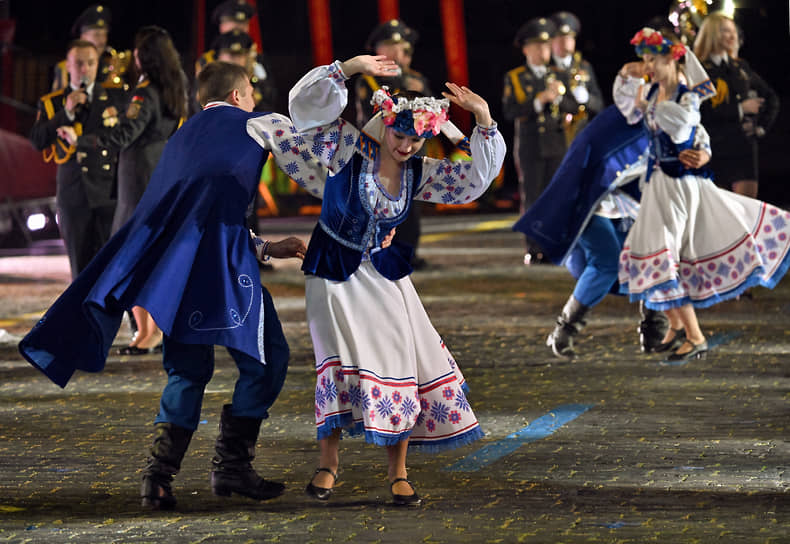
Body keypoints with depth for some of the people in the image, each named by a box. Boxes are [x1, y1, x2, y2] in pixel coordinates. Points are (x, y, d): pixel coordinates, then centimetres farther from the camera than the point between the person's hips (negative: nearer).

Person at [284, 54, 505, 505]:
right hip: (336, 273, -4)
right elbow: (307, 105, -20)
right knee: (341, 359, -14)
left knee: (400, 363, -2)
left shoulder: (418, 174, 1)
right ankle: (329, 463, -3)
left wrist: (485, 121, -7)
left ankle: (398, 471, 6)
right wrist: (350, 68, -28)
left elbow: (475, 179, 3)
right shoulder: (350, 149, -12)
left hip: (385, 277, 4)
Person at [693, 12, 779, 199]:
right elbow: (704, 112, -17)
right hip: (716, 148, -4)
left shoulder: (740, 67, 14)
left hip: (745, 146, 4)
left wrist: (762, 126, 12)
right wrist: (740, 108, -11)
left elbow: (771, 98, 24)